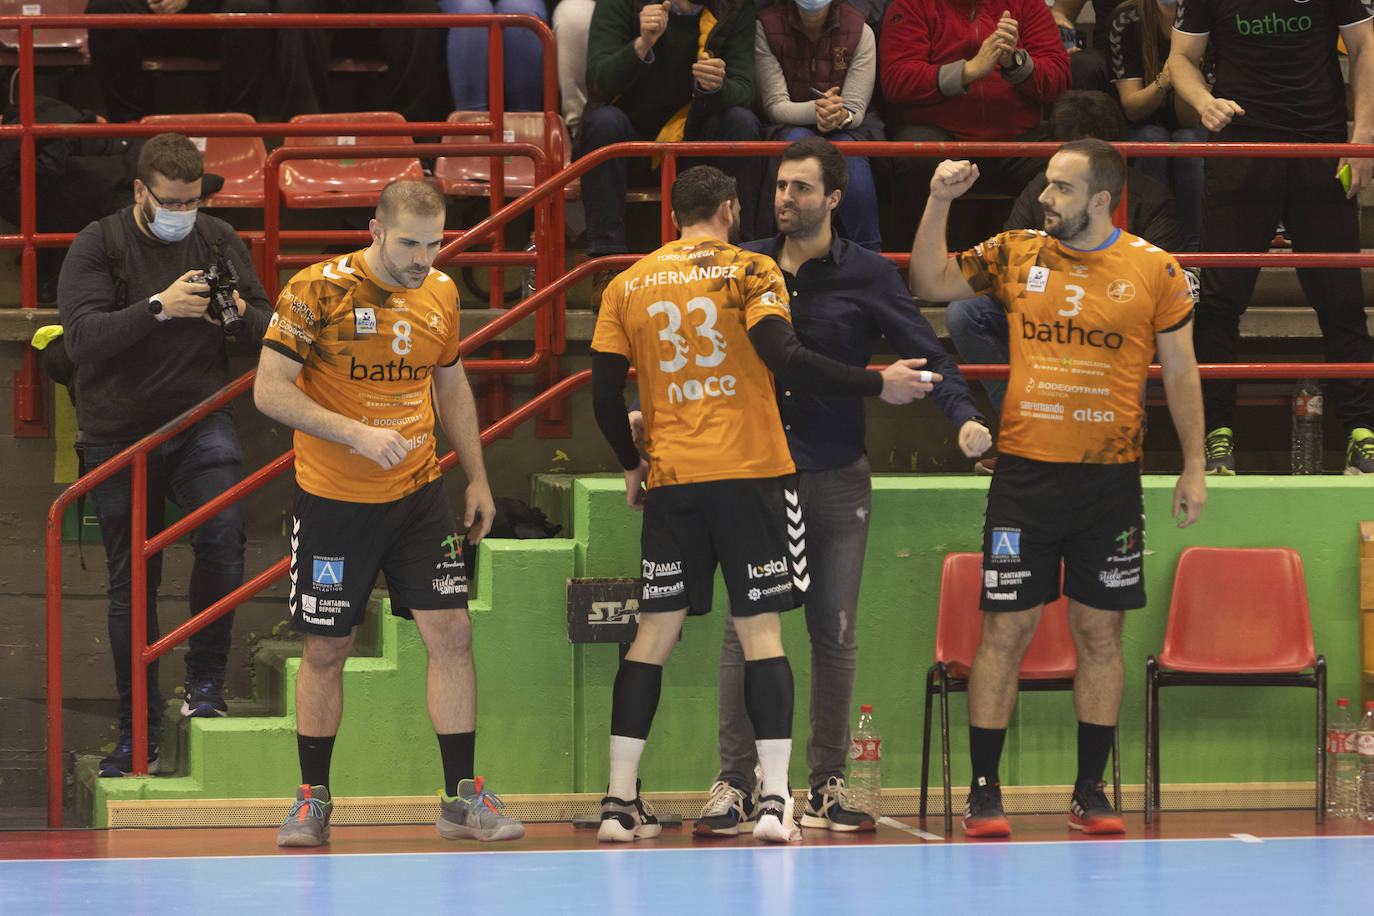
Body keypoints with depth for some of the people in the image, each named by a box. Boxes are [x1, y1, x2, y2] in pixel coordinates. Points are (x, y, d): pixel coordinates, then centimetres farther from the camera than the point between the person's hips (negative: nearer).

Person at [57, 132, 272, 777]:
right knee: (131, 584, 5)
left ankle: (205, 682, -7)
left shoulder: (218, 240, 4)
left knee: (222, 536, -25)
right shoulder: (98, 246, -5)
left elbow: (267, 331, 5)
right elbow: (82, 336, -19)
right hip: (118, 437, -1)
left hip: (199, 422, 1)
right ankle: (137, 734, 15)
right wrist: (158, 307, -28)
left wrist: (241, 315, -17)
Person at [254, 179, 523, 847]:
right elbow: (269, 391, -15)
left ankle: (462, 798, 4)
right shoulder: (317, 291, -14)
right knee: (325, 650, 3)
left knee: (450, 634, -4)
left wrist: (477, 478, 16)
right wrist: (356, 434, -24)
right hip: (333, 500, -4)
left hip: (418, 494, 4)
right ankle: (312, 800, 18)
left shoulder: (441, 293, 2)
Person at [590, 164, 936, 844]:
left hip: (670, 480, 3)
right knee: (760, 629, 0)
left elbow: (604, 394, 8)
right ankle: (774, 800, -9)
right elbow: (785, 360, -15)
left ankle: (619, 801, 4)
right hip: (750, 474, -3)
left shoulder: (628, 286, 9)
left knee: (655, 630, 8)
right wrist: (879, 384, -9)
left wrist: (631, 463, 23)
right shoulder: (749, 272, -1)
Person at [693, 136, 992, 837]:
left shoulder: (867, 276, 1)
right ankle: (734, 783, 0)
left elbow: (925, 353, -4)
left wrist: (963, 416, -20)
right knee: (743, 630, -4)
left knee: (834, 635, 2)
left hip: (837, 481, -1)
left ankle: (826, 785, 10)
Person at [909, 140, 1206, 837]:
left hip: (1111, 479, 0)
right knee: (1005, 630, -1)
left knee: (1100, 632, 5)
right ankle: (983, 793, 5)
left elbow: (1180, 372, 7)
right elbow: (929, 282, 12)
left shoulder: (1154, 271, 0)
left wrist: (1193, 468, 5)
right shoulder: (1016, 255, 4)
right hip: (1025, 473, 1)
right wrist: (938, 204, -2)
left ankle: (1090, 793, 14)